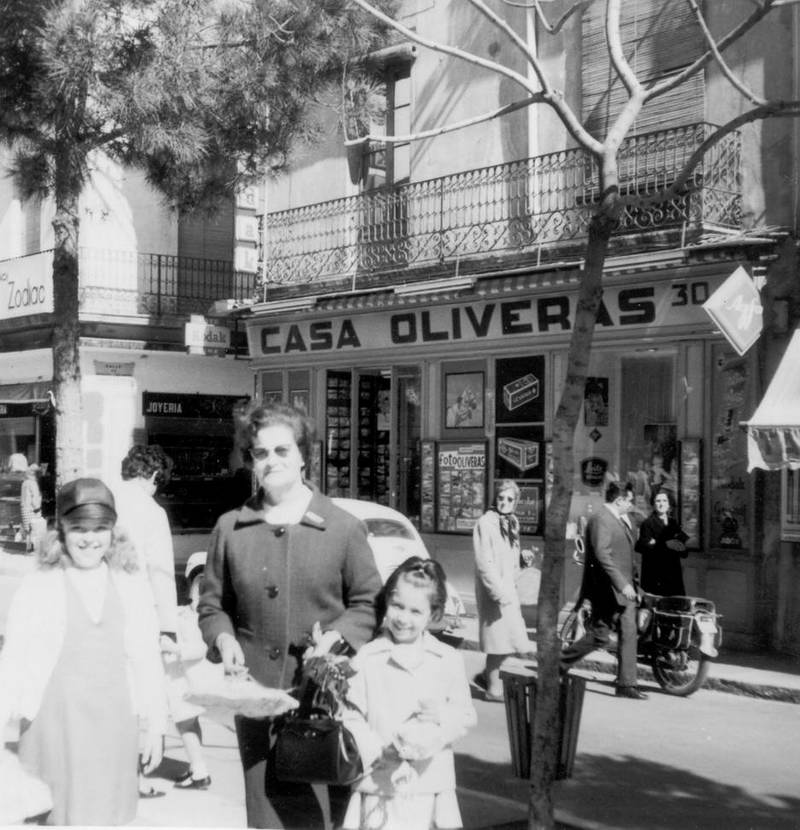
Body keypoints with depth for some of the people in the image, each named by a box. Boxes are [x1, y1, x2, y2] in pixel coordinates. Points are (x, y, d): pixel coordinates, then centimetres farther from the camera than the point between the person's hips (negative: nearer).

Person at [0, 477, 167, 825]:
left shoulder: (133, 586, 4)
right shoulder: (37, 586, -2)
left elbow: (147, 660, 7)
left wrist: (155, 726, 5)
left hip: (114, 723, 2)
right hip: (53, 724, -2)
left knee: (110, 817, 7)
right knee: (55, 818, 2)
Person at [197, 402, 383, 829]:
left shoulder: (343, 528, 0)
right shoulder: (230, 528, 6)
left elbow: (368, 604, 5)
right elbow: (212, 605, 13)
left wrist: (336, 636, -12)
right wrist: (224, 639, -6)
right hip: (256, 694, 2)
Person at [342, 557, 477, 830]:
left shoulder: (448, 660, 3)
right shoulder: (366, 659, -2)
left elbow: (466, 715, 6)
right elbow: (351, 716, -2)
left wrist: (442, 717, -14)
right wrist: (379, 749, -14)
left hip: (429, 780, 1)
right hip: (379, 783, -1)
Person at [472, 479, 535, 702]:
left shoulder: (511, 523, 13)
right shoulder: (485, 524, -14)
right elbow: (484, 563, -18)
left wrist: (522, 557, 4)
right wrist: (499, 593, -22)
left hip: (508, 589, 8)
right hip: (493, 589, -8)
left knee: (506, 638, 11)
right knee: (499, 637, -2)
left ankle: (488, 675, 29)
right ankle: (493, 687, 9)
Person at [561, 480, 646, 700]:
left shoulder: (620, 520, 16)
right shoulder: (601, 520, -16)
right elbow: (602, 555, -25)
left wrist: (631, 582, 19)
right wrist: (622, 584, -28)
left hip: (624, 588, 10)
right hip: (607, 590, -10)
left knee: (629, 634, 5)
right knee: (599, 636, -4)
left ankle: (626, 685, 8)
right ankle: (558, 664, 13)